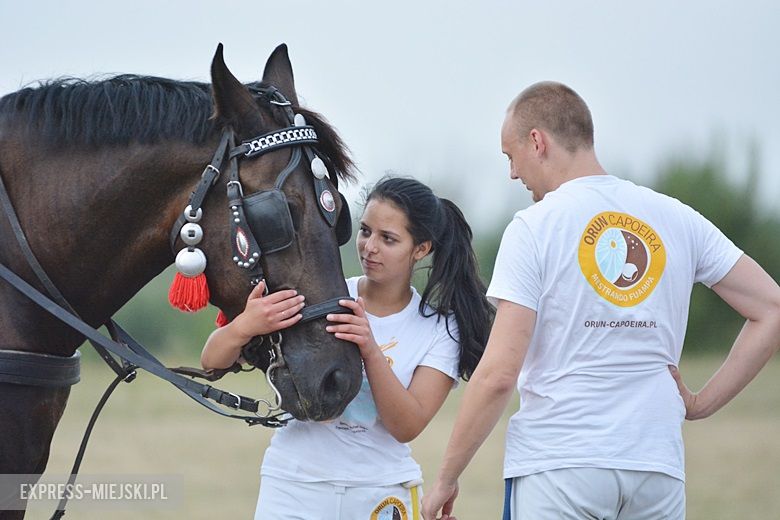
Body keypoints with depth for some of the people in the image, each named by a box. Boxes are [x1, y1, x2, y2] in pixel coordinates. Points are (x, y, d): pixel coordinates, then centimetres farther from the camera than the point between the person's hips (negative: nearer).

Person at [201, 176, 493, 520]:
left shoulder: (440, 327, -2)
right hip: (293, 484, 0)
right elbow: (212, 360, -8)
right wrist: (245, 326, -30)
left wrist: (371, 352, -27)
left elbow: (407, 427, -13)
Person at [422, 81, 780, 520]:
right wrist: (703, 404, 8)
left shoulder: (533, 227, -5)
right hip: (658, 471, 4)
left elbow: (499, 374, -10)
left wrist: (446, 479, -2)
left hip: (556, 467, -4)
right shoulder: (678, 219, 8)